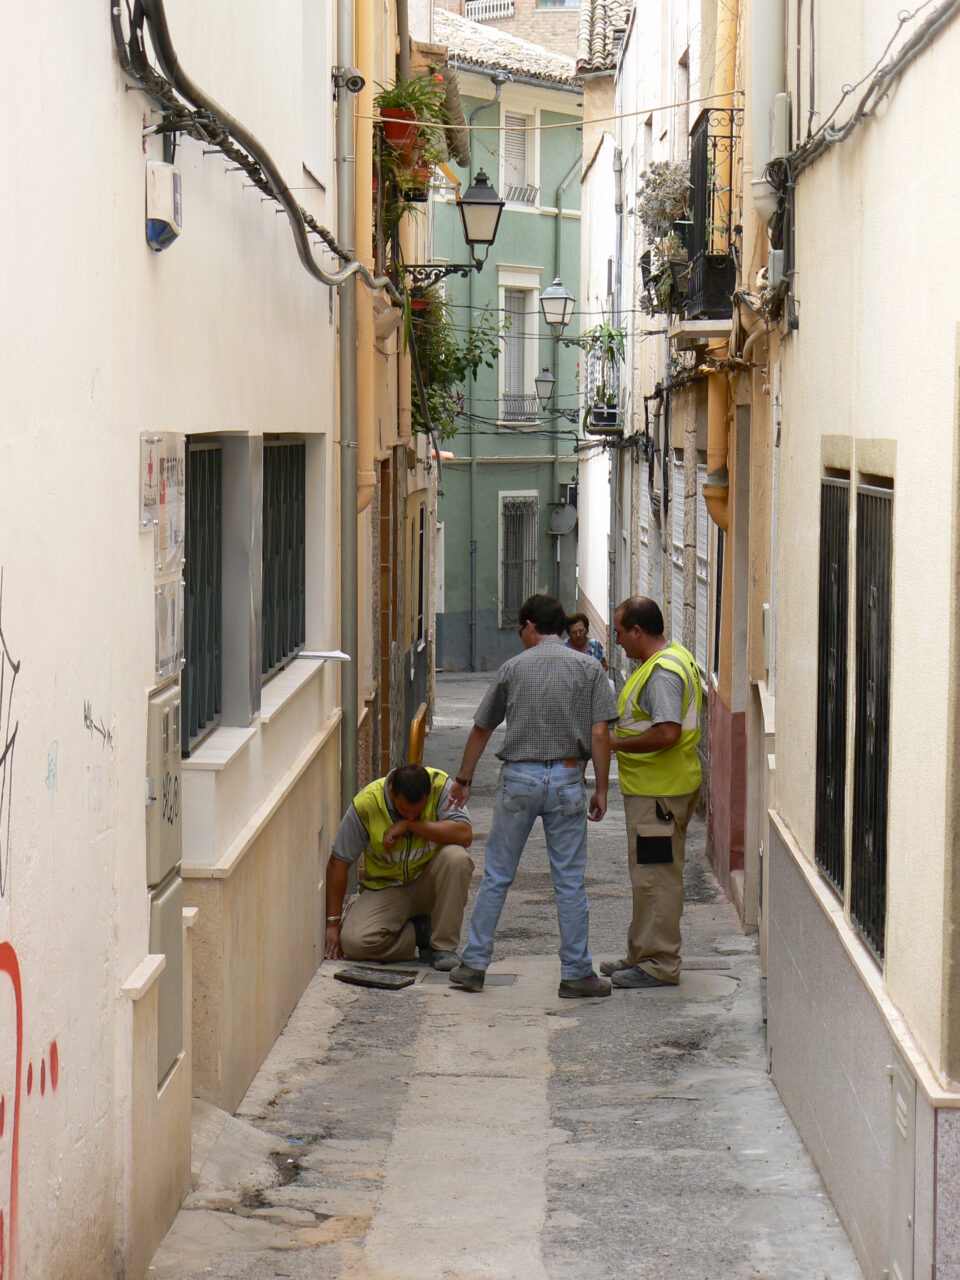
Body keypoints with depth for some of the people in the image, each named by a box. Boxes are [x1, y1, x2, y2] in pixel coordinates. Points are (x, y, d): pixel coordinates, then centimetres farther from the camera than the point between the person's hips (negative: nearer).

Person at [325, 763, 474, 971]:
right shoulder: (366, 804, -18)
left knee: (456, 857, -33)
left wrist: (409, 824, -29)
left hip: (428, 881, 0)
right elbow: (338, 862, -10)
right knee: (354, 942, -26)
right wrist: (333, 923, -11)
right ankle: (418, 933, 3)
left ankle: (444, 946, -16)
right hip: (385, 887, 0)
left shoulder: (441, 785, -18)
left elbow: (465, 835, -29)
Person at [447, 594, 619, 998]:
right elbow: (600, 733, -5)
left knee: (497, 875, 8)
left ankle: (474, 964, 10)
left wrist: (463, 779, 23)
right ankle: (576, 973, 6)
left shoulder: (513, 667, 5)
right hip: (566, 779, 0)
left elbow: (481, 729, 11)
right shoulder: (588, 667, 2)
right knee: (570, 881, 4)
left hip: (518, 777, 0)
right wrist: (601, 789, 2)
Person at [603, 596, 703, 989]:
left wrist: (618, 743, -18)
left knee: (655, 877, -5)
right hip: (653, 787, 11)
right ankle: (642, 955, 27)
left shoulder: (663, 672, -20)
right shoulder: (669, 660, 14)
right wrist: (619, 737, 15)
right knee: (650, 875, 18)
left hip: (658, 792, -11)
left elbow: (667, 734, -29)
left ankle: (659, 965, 0)